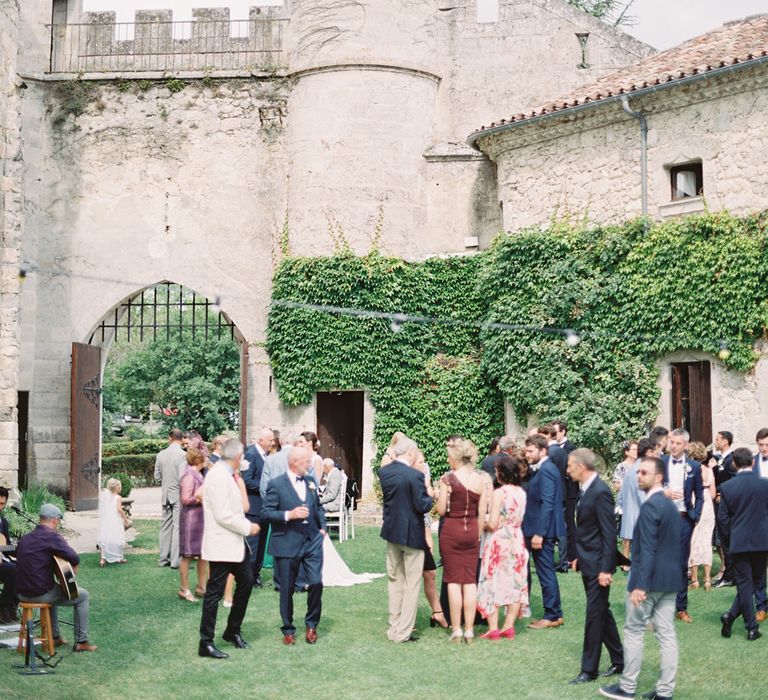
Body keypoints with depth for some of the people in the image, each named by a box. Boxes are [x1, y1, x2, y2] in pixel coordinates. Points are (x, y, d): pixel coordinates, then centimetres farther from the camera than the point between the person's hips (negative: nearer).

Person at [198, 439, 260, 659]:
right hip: (221, 544, -10)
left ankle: (233, 630, 29)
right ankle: (206, 643, 7)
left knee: (246, 581, 15)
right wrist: (247, 528, -15)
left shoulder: (225, 475, 11)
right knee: (214, 592, -2)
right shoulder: (218, 477, -20)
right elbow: (222, 516, -24)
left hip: (234, 543, 10)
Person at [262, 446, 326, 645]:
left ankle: (311, 624, 14)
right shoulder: (276, 484, -8)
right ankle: (288, 629, 23)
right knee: (287, 589, 6)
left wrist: (322, 527, 10)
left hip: (312, 541, 4)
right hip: (287, 544, -4)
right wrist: (289, 515, -22)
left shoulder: (311, 481, 9)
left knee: (316, 582, -7)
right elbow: (267, 512, -11)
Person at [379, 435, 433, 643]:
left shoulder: (384, 472, -2)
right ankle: (403, 632, 6)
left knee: (394, 580, 18)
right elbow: (423, 506, -19)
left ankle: (394, 628, 23)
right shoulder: (414, 475, -21)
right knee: (411, 584, 4)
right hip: (412, 534, -6)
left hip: (391, 531, 6)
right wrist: (430, 497, 1)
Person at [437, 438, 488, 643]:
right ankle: (469, 630, 10)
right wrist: (478, 534, 13)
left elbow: (441, 510, -8)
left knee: (454, 580, 4)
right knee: (470, 581, 8)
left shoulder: (448, 479, -10)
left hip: (451, 530, -3)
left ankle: (456, 629, 6)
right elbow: (482, 512, 2)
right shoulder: (482, 479, 1)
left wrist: (439, 495, 10)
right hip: (472, 531, 3)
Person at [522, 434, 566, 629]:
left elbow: (547, 504, -22)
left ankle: (552, 616, 3)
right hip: (542, 530, 10)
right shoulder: (543, 469, 15)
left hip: (543, 531, -10)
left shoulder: (546, 470, -16)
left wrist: (539, 533, -23)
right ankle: (554, 614, 19)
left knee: (546, 573, -3)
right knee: (546, 573, 13)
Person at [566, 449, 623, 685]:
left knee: (595, 615, -1)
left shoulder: (600, 492, -20)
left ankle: (589, 669, 8)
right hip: (587, 561, 9)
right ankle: (618, 661, 27)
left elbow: (609, 533, -21)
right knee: (602, 612, 16)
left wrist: (606, 569, -22)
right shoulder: (585, 489, 8)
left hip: (598, 564, -9)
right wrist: (579, 557, 15)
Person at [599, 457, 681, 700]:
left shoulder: (649, 506, -16)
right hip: (670, 579, 8)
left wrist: (640, 585, -23)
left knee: (634, 631, 3)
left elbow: (647, 549, -22)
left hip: (649, 579, -8)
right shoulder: (671, 505, 13)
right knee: (666, 634, 8)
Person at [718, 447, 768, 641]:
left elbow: (723, 518, -2)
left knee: (744, 584, 6)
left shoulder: (727, 487, -5)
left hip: (738, 542, 0)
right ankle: (732, 614, 5)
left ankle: (752, 628, 3)